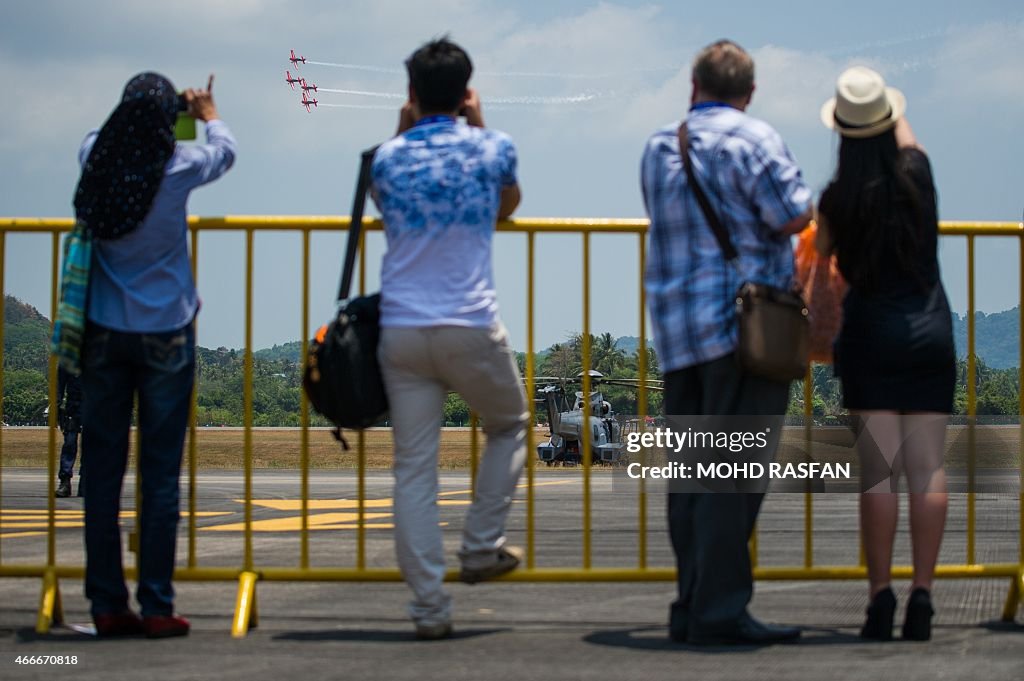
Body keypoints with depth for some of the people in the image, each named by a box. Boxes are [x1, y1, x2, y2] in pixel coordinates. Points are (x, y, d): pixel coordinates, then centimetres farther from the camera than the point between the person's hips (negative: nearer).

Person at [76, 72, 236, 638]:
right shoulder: (179, 166, -11)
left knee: (103, 469, 6)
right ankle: (157, 607, 3)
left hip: (103, 334, 2)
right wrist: (207, 112, 32)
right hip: (165, 335, -2)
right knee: (160, 474, 2)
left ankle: (107, 606, 7)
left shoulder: (94, 157, -5)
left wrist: (142, 109, 36)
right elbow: (225, 150, 12)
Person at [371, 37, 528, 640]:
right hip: (471, 328, -1)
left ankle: (430, 606, -2)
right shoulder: (492, 149, 2)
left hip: (402, 331, 2)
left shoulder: (390, 157, 6)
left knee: (414, 470, 1)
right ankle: (482, 546, 18)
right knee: (510, 426, 25)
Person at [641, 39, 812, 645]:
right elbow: (794, 217, -12)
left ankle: (693, 606, 9)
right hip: (746, 322, -7)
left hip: (676, 329, 7)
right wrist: (804, 199, 9)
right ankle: (719, 611, -11)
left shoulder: (659, 147, 15)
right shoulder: (753, 139, -7)